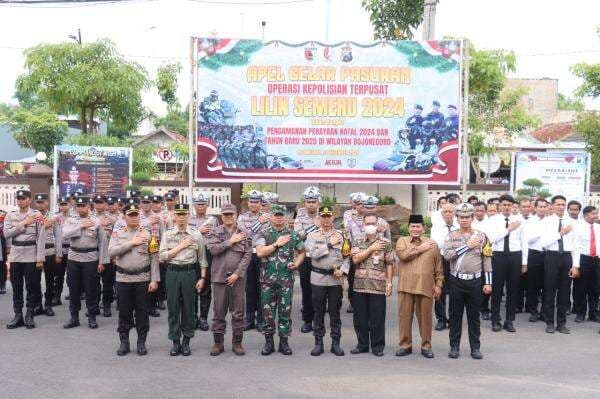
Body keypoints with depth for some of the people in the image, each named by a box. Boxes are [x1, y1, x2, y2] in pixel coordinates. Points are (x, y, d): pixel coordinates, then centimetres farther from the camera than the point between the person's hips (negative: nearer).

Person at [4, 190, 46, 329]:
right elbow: (6, 234, -6)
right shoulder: (10, 215, 7)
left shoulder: (37, 215, -2)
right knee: (16, 287, 7)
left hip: (31, 256, -3)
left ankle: (29, 316, 11)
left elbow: (41, 238, -5)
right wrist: (23, 223, -12)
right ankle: (18, 316, 15)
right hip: (15, 256, 3)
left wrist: (40, 259, -10)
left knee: (31, 286, 2)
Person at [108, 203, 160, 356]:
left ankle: (141, 342, 16)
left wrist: (154, 280, -8)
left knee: (142, 312, 4)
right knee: (124, 312, 7)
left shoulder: (147, 234, 2)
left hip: (143, 279, -1)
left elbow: (154, 258, -1)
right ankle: (124, 342, 18)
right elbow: (111, 252, -11)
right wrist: (131, 243, -15)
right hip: (123, 279, 1)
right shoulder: (117, 234, 5)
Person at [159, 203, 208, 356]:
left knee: (188, 308, 4)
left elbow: (202, 258, 6)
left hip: (190, 273, 0)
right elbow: (162, 256, -5)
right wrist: (181, 246, -9)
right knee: (173, 308, 4)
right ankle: (175, 341, 14)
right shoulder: (168, 234, 4)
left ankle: (186, 341, 15)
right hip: (172, 273, 1)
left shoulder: (196, 235, 3)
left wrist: (202, 278, 1)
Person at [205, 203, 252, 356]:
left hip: (238, 278, 0)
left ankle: (237, 342, 15)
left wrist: (237, 274, -11)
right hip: (219, 277, 0)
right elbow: (213, 249, -11)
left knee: (238, 312, 5)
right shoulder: (214, 232, 6)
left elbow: (247, 256, -2)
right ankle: (218, 342, 14)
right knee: (219, 312, 5)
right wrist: (231, 241, -11)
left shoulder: (244, 233, 5)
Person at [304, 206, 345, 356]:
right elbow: (314, 253, -12)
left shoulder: (340, 236, 5)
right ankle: (318, 343, 13)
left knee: (335, 312, 5)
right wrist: (330, 244, -9)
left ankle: (336, 343, 13)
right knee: (318, 312, 6)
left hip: (336, 279, 0)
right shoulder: (312, 235, 3)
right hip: (318, 278, 0)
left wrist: (342, 269, -13)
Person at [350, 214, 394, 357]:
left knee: (377, 318, 2)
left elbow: (389, 264, 3)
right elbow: (355, 259, -7)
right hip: (360, 285, 2)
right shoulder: (357, 242, 8)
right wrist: (371, 248, -9)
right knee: (360, 317, 7)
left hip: (378, 286, -2)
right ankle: (362, 345, 20)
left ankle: (377, 346, 13)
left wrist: (389, 282, -3)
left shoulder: (385, 243, 4)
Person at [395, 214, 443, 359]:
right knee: (405, 316, 3)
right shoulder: (402, 241, 9)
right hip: (406, 286, 0)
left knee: (425, 317, 4)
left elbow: (438, 267, 11)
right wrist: (420, 248, -7)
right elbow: (402, 255, -13)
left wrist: (438, 285, 5)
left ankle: (426, 346, 16)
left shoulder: (432, 244, 10)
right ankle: (405, 345, 14)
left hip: (426, 287, 0)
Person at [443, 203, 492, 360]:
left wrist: (488, 283, -2)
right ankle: (454, 346, 15)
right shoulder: (451, 236, 1)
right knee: (455, 315, 6)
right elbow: (447, 255, -14)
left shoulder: (481, 236, 1)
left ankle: (475, 348, 15)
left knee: (474, 315, 7)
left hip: (475, 281, 0)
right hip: (456, 281, 0)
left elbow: (487, 260, 2)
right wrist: (467, 246, -15)